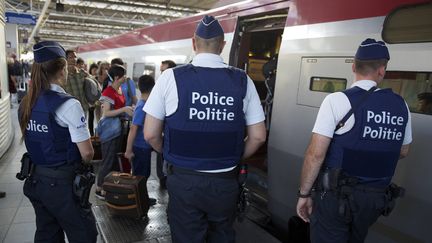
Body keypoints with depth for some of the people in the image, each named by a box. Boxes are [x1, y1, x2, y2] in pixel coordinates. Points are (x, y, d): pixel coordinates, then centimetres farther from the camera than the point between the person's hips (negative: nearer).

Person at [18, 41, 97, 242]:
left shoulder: (26, 104, 2)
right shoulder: (68, 104, -20)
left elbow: (34, 142, 12)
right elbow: (87, 153, -17)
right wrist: (78, 161, 3)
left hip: (35, 180, 7)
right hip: (62, 183, -7)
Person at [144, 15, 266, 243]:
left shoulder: (170, 77, -8)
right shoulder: (242, 80, -4)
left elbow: (151, 134, -5)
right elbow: (258, 136, -1)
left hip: (184, 179, -1)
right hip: (225, 181, 2)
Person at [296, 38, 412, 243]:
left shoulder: (338, 100, -15)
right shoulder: (401, 106, 0)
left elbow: (315, 154, -17)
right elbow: (403, 152, 14)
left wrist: (304, 194, -7)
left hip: (336, 195, -5)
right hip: (377, 198, 5)